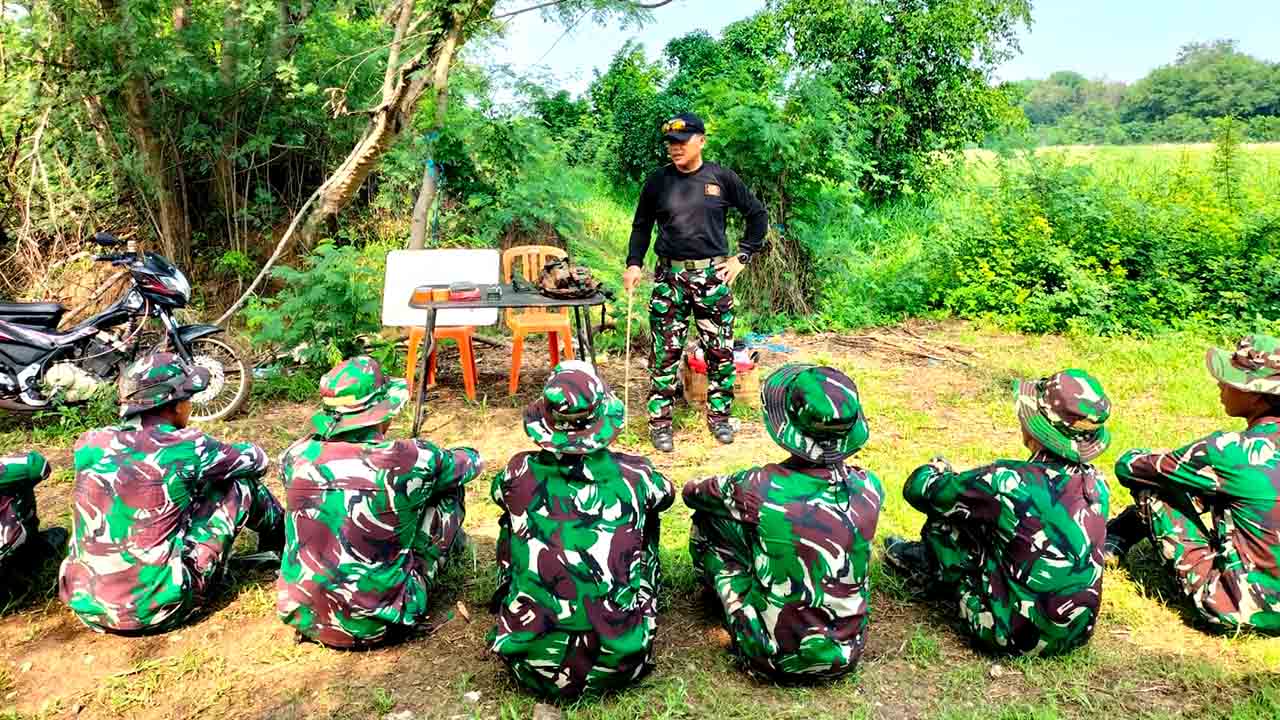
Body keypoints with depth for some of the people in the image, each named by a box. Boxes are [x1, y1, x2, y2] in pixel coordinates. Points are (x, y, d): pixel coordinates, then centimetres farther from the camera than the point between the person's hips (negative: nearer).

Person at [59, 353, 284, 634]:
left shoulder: (90, 443, 0)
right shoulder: (186, 447, -13)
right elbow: (255, 459, 6)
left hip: (85, 605, 6)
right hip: (157, 609, -5)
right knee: (240, 484, 5)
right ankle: (282, 535, 35)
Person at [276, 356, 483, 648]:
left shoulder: (297, 456, -9)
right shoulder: (410, 460, -19)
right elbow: (471, 461, 4)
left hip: (302, 619, 4)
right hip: (377, 626, -4)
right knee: (450, 490, 8)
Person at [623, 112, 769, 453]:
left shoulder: (722, 178, 0)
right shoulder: (658, 181, 3)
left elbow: (758, 215, 9)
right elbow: (641, 226, 14)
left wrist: (742, 257, 3)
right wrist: (634, 264, 1)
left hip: (713, 275, 0)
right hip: (669, 277, 0)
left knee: (720, 350, 6)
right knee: (666, 351, 1)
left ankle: (719, 415, 22)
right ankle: (660, 421, 12)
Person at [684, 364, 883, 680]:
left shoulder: (759, 488, -24)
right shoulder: (869, 488, -13)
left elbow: (694, 494, -1)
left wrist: (693, 487, 24)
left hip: (774, 657, -4)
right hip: (846, 654, 4)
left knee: (706, 527, 8)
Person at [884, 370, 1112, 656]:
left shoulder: (1010, 482, -25)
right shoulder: (1097, 483, -6)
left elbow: (919, 489, -12)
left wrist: (934, 471, 13)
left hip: (1016, 635, -6)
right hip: (1078, 633, 6)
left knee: (945, 514, 1)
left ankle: (927, 570, 31)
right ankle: (928, 560, 40)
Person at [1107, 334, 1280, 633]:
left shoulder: (1232, 451, -22)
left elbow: (1127, 466, -10)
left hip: (1239, 609, -8)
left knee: (1151, 484, -1)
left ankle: (1110, 543, 24)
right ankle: (1114, 539, 33)